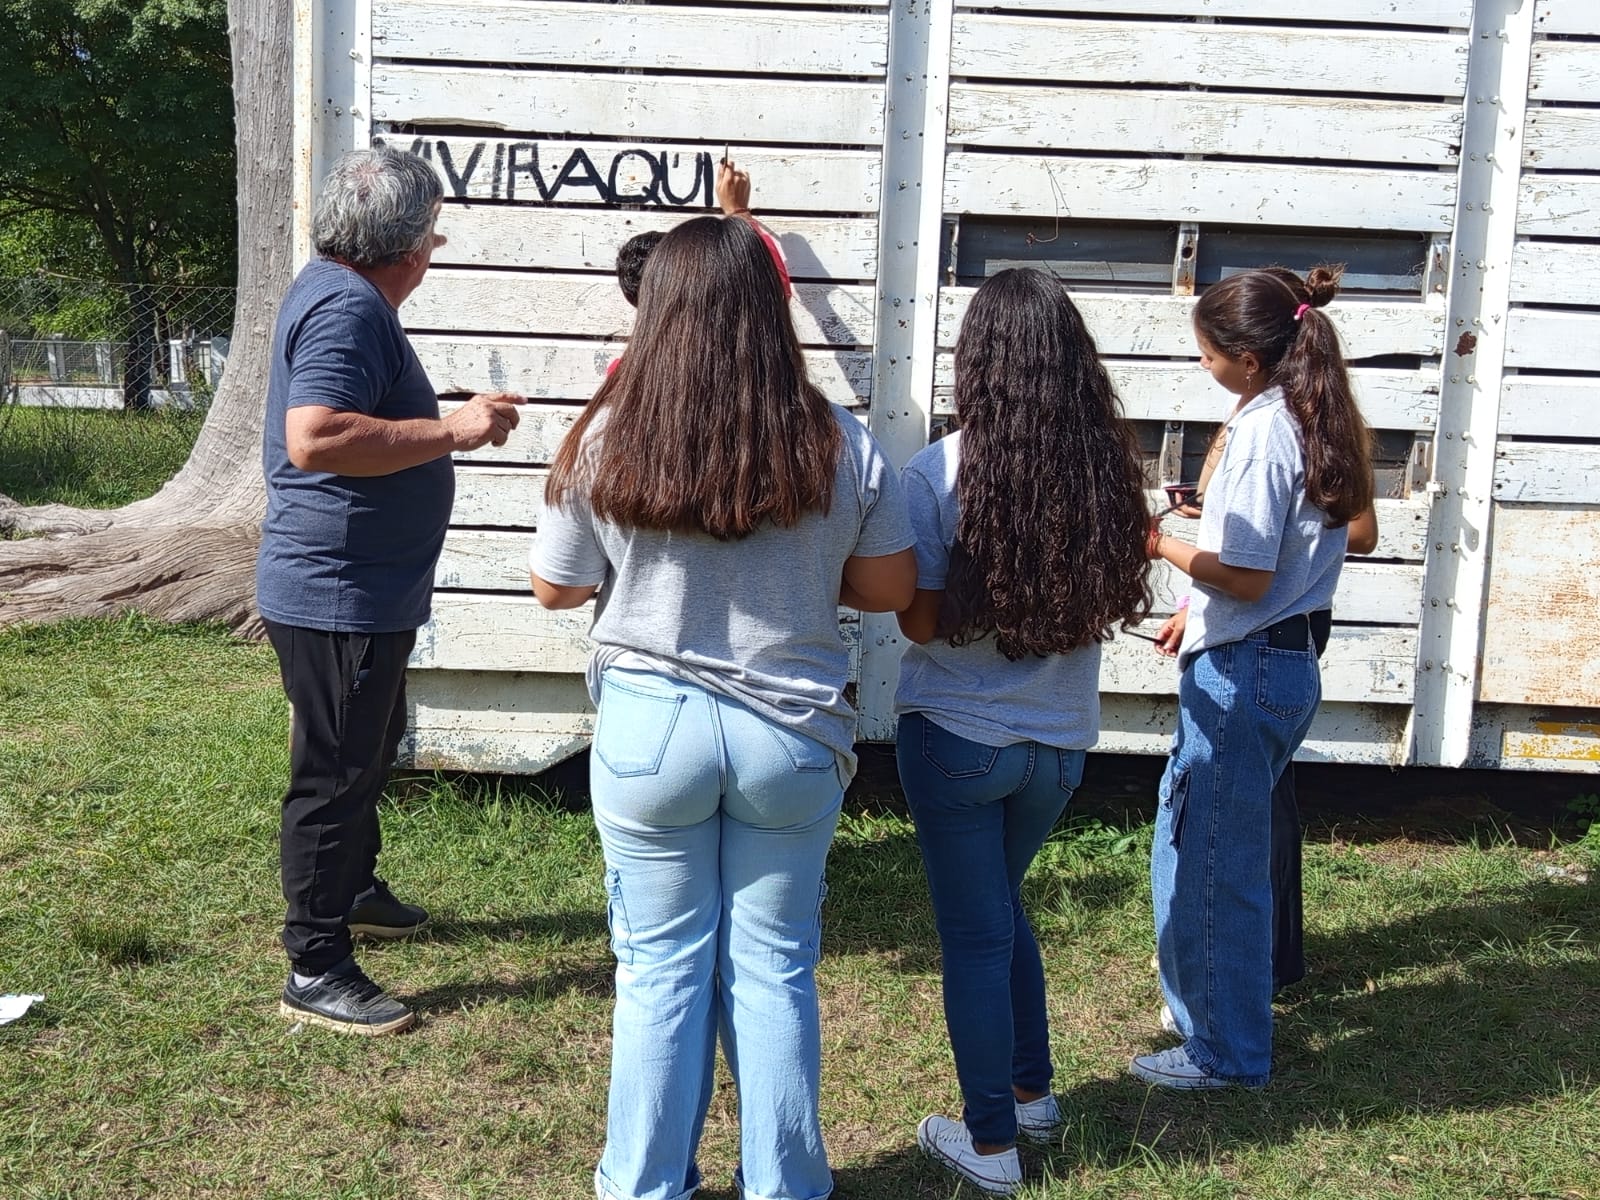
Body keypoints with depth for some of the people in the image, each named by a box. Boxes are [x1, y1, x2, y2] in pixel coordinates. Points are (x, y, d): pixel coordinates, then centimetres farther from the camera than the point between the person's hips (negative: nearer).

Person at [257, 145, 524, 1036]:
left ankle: (354, 889, 44)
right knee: (336, 773, -2)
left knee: (370, 751, 25)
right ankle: (317, 970, 9)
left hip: (361, 589, 11)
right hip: (338, 593, -11)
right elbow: (314, 438, -34)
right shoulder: (348, 308, -21)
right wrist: (452, 433, -29)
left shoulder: (343, 294, 13)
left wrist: (448, 421, 18)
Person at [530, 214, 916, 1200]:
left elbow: (555, 587, 2)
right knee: (775, 968, 14)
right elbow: (892, 589, 1)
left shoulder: (604, 442, -9)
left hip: (649, 728, 0)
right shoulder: (839, 446, -9)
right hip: (791, 732, 1)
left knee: (661, 969, 13)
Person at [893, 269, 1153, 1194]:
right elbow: (1115, 604, 4)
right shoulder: (1107, 468, -6)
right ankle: (1032, 1090, 38)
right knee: (1001, 904, 27)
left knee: (976, 932, 10)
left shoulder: (940, 472, -16)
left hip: (958, 736, -4)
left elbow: (921, 621, -12)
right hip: (1062, 740, 4)